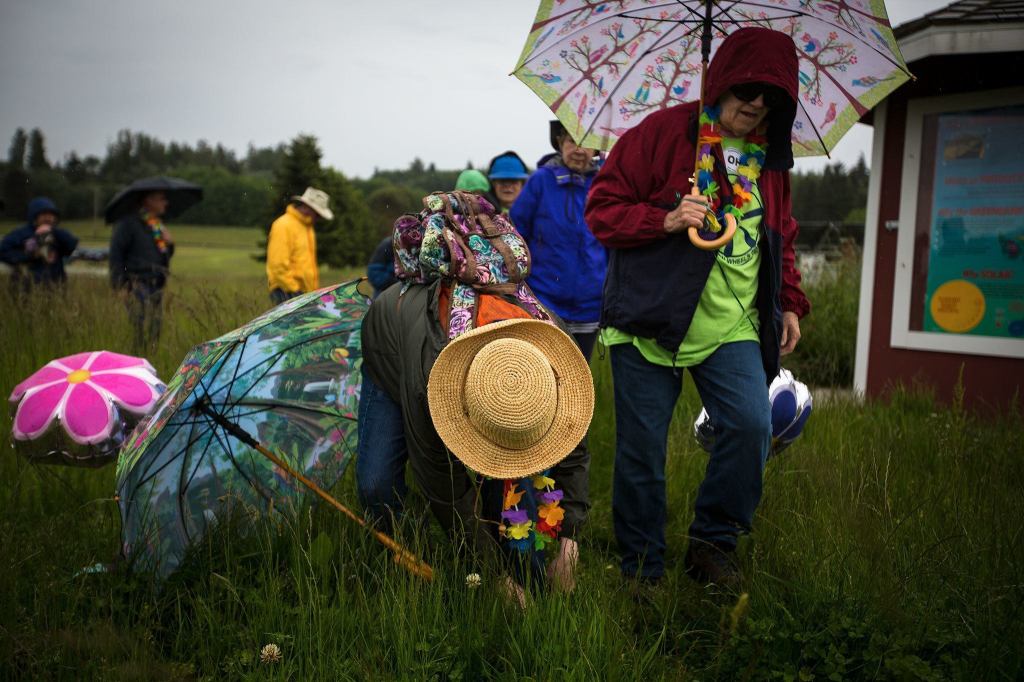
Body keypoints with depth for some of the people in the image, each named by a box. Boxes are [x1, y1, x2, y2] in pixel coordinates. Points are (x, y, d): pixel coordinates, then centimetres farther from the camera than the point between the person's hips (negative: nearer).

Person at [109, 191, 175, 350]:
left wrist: (169, 244, 4)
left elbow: (166, 256, 25)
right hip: (137, 284, -8)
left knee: (155, 334, 6)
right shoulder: (129, 222, -4)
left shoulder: (159, 225, 20)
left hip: (157, 286, 8)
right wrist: (120, 284, -15)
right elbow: (115, 253, -9)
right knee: (141, 330, -14)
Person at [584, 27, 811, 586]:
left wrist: (789, 303, 19)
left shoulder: (769, 157, 14)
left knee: (751, 426, -15)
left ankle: (712, 541, 9)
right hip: (651, 319, -4)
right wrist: (665, 221, -18)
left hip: (733, 325, 4)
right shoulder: (663, 133, -3)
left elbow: (781, 235, 26)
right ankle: (641, 570, 19)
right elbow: (602, 208, -4)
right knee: (641, 449, 0)